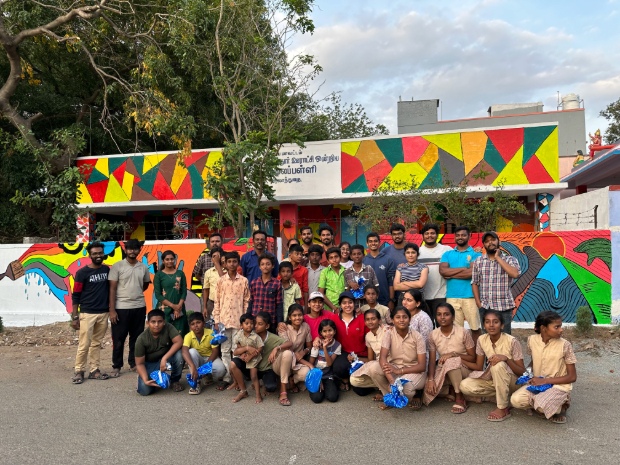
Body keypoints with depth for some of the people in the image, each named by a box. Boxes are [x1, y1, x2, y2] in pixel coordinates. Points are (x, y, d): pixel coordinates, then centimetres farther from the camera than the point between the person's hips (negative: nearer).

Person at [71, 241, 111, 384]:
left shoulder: (106, 269, 7)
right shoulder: (82, 272, -6)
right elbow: (75, 296, -4)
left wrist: (111, 309, 10)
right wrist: (74, 316, -7)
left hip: (104, 313, 4)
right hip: (87, 314, -4)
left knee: (96, 343, 10)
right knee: (84, 344, -3)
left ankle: (95, 370, 17)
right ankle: (79, 371, 10)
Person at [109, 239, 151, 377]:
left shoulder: (143, 267, 5)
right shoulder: (117, 266, -5)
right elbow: (112, 288, -7)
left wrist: (136, 293, 9)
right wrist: (112, 310, -11)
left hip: (139, 307, 4)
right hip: (121, 308, -3)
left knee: (137, 338, 11)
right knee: (118, 339, 4)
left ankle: (134, 363, 25)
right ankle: (116, 366, 17)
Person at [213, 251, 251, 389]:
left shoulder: (243, 281, 1)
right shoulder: (220, 281, 4)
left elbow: (246, 301, 3)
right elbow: (217, 302, 5)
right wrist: (216, 320, 0)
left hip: (238, 320, -1)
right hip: (224, 320, 2)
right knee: (225, 350, 6)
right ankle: (226, 378, 13)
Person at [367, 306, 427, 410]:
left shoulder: (417, 336, -14)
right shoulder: (389, 334, -10)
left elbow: (422, 366, -15)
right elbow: (382, 357, -22)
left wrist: (400, 371, -27)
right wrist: (392, 381, -37)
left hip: (414, 371, -3)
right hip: (394, 369, 3)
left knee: (404, 386, -36)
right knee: (374, 369, -26)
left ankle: (411, 398, 2)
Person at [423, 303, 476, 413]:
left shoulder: (463, 332, -13)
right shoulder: (433, 335, -5)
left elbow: (473, 358, -9)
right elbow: (432, 360, -7)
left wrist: (454, 354, -25)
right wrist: (430, 379, -23)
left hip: (464, 370, -3)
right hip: (443, 370, 3)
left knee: (451, 361, -37)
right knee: (428, 388, -24)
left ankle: (460, 399, -20)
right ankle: (452, 390, 6)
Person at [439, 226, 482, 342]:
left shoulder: (475, 254, 4)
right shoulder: (447, 254, 12)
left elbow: (473, 272, -12)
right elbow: (443, 271, -4)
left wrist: (451, 274, -5)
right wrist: (463, 269, -9)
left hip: (470, 296, -2)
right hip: (452, 296, 2)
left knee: (475, 327, 6)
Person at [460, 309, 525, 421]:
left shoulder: (511, 341, -20)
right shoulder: (481, 340, -7)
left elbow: (522, 372, -16)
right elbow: (478, 367, 1)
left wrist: (506, 358, -33)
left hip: (512, 381, -5)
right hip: (493, 379, 5)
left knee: (498, 365, -37)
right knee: (465, 386, -20)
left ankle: (503, 409, -21)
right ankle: (503, 396, 0)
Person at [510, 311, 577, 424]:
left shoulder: (564, 345, -15)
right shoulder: (532, 340, -5)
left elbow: (572, 377, -10)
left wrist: (545, 381, -17)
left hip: (558, 386, -3)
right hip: (537, 383, 4)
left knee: (542, 406, -33)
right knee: (516, 400, -22)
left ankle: (560, 406, 1)